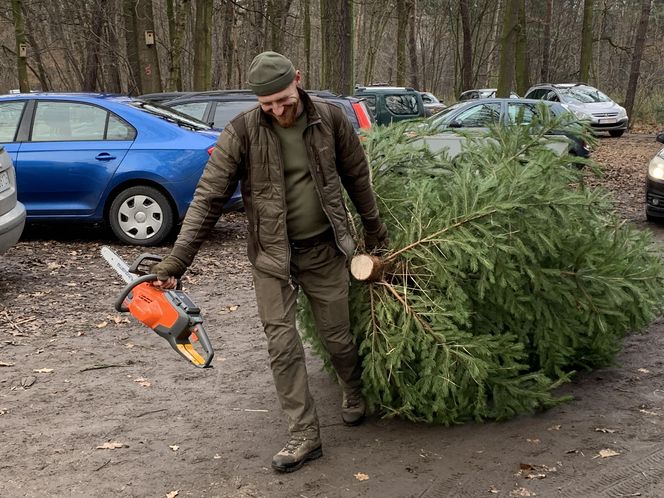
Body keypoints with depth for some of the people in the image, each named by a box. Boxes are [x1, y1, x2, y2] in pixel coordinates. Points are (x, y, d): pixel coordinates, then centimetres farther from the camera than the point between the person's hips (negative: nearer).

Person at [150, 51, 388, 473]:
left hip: (325, 249, 1)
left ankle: (355, 392, 44)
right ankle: (305, 436, 12)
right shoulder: (242, 132, -14)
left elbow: (357, 177, 6)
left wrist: (373, 227, 16)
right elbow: (208, 198, -16)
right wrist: (176, 261, -22)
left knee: (338, 337, 12)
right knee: (282, 346, -1)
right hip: (272, 256, 0)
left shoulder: (330, 118, -8)